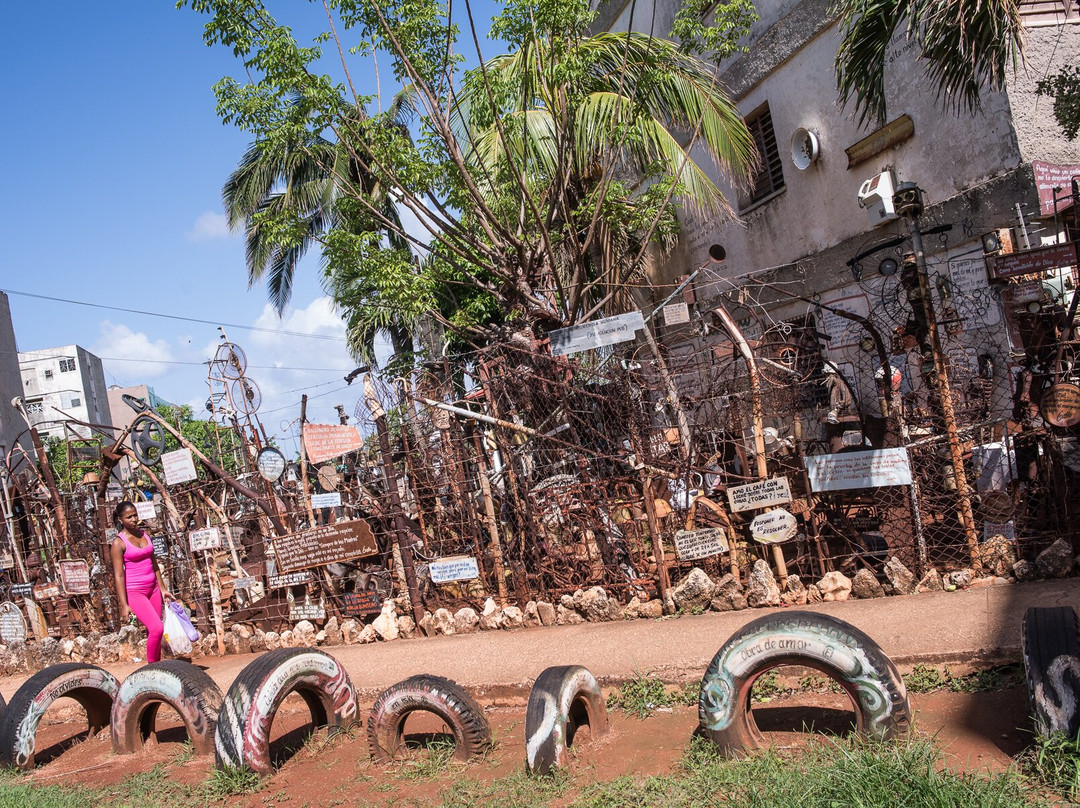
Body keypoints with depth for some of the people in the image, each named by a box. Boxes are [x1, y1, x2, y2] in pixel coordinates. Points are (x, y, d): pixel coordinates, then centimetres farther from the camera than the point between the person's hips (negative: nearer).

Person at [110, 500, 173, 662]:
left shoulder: (144, 535, 9)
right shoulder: (119, 542, -10)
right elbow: (119, 575, -12)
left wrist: (162, 588, 16)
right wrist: (124, 605, -15)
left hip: (153, 588, 6)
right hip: (134, 592, -6)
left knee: (154, 631, 7)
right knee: (157, 628, -17)